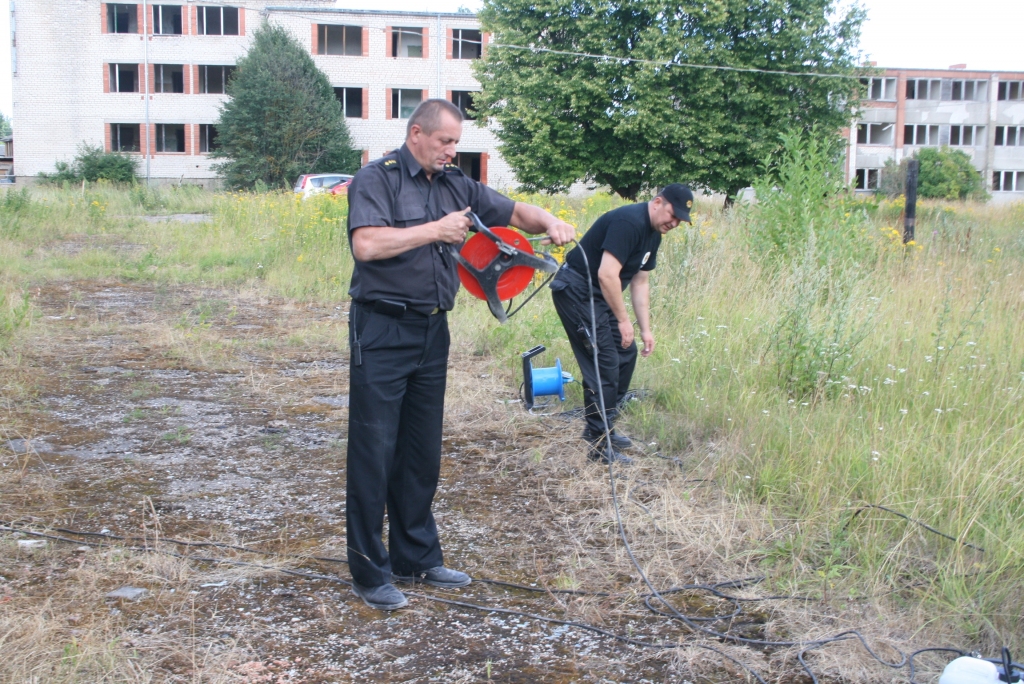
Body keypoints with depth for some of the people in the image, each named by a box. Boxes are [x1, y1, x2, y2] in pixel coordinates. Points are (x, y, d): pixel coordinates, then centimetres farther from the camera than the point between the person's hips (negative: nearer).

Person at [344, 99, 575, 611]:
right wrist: (436, 229, -18)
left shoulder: (456, 186, 12)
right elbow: (367, 244, -24)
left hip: (432, 332, 7)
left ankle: (417, 557, 27)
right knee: (374, 453, -2)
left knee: (422, 452, 14)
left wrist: (549, 222, -2)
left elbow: (514, 212, 18)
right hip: (382, 332, -7)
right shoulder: (376, 179, -8)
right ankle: (370, 572, 8)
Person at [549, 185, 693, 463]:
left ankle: (601, 426, 25)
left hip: (599, 295, 10)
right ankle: (599, 445, -3)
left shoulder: (653, 234, 10)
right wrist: (623, 320, -19)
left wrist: (646, 329, 10)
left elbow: (640, 282, 15)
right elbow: (607, 274, -27)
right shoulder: (629, 222, -22)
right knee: (604, 363, -11)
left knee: (626, 354, 13)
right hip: (576, 291, -10)